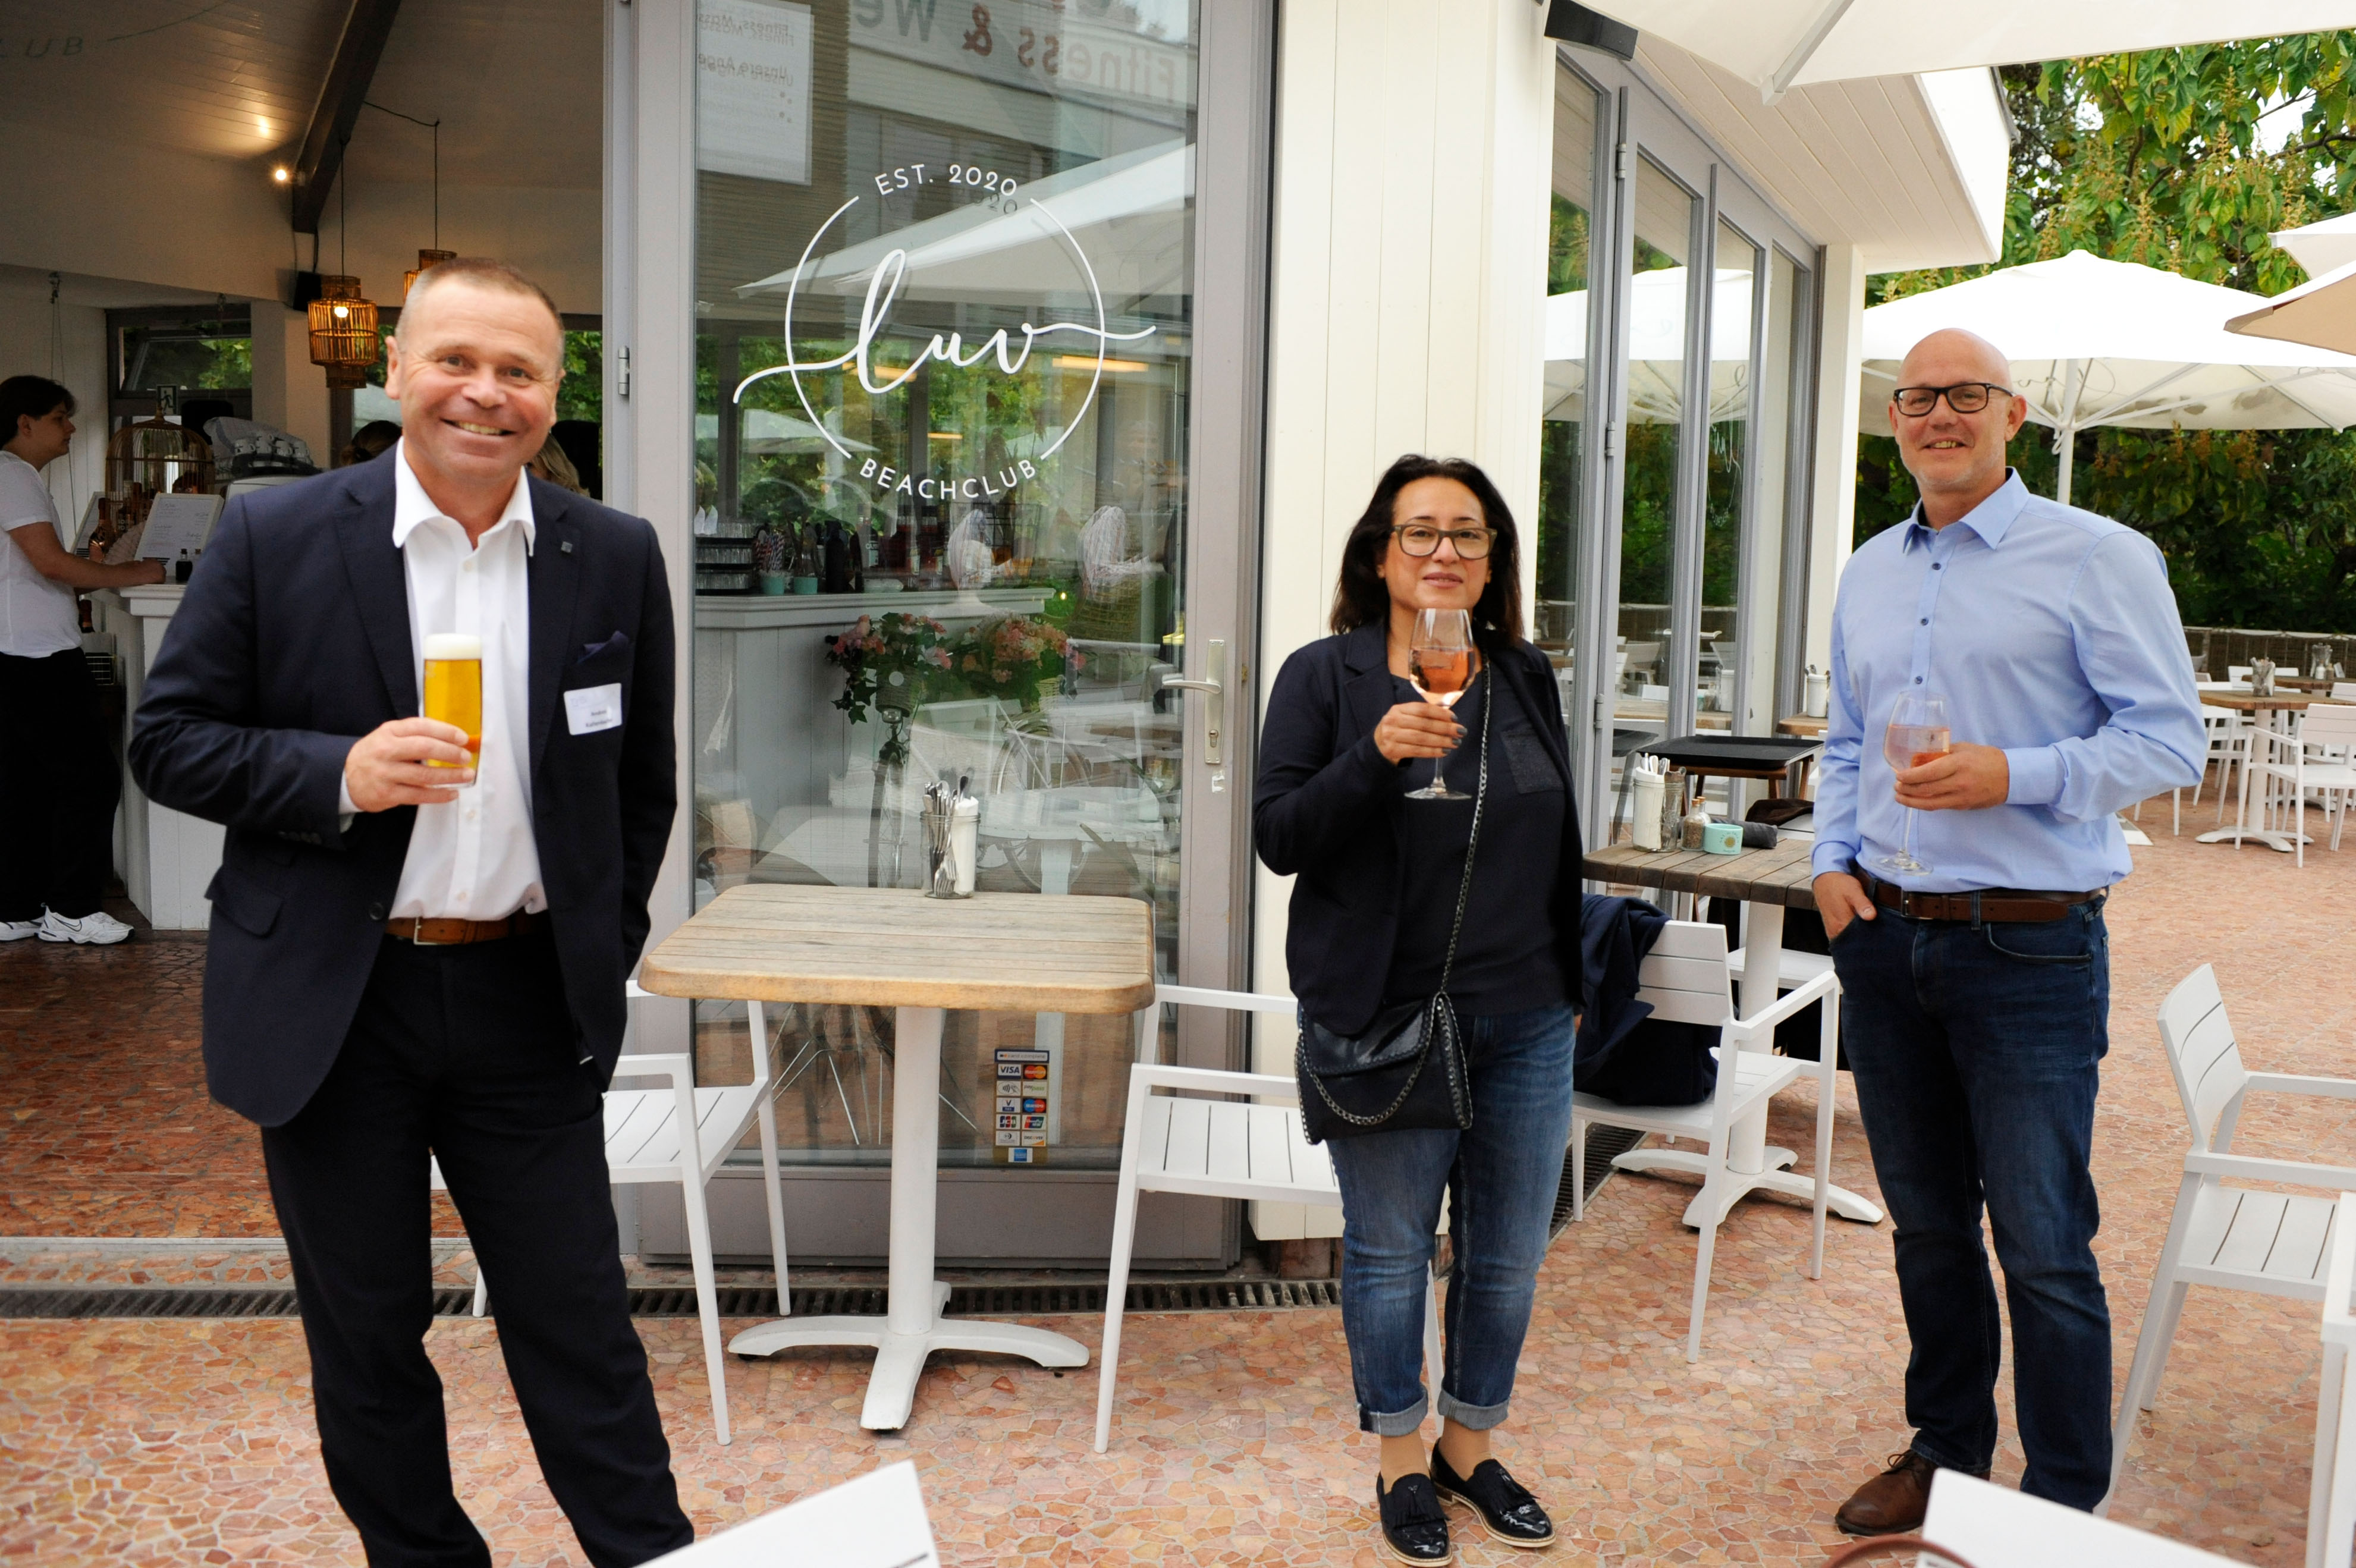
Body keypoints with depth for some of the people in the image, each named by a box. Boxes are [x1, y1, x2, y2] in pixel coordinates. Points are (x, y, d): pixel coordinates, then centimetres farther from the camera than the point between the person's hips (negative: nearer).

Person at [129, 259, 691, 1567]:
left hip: (528, 1002, 1)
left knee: (578, 1324, 8)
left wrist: (601, 954, 8)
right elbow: (170, 743, -2)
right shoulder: (272, 539, -4)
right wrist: (339, 773, -18)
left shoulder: (615, 560, 1)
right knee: (366, 1334, 14)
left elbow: (639, 784, 10)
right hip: (331, 1006, 0)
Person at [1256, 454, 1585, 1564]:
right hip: (1385, 1018, -4)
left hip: (1526, 1023, 4)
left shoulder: (1525, 679, 9)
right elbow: (1278, 838, -10)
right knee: (1391, 1250, 7)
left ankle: (1471, 1448, 32)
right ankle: (1401, 1463, 27)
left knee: (1510, 1252, 11)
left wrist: (1571, 983, 18)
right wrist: (1377, 753, -25)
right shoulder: (1324, 677, -4)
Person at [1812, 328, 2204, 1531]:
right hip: (1882, 938, 6)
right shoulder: (1869, 573, 14)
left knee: (2043, 1247, 0)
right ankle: (1944, 1452, 32)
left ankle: (2065, 1508, 17)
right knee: (1926, 1226, 16)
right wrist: (1832, 860, 5)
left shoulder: (2099, 559, -5)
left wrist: (2013, 776, -21)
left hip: (2027, 946, -5)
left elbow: (2169, 740, -9)